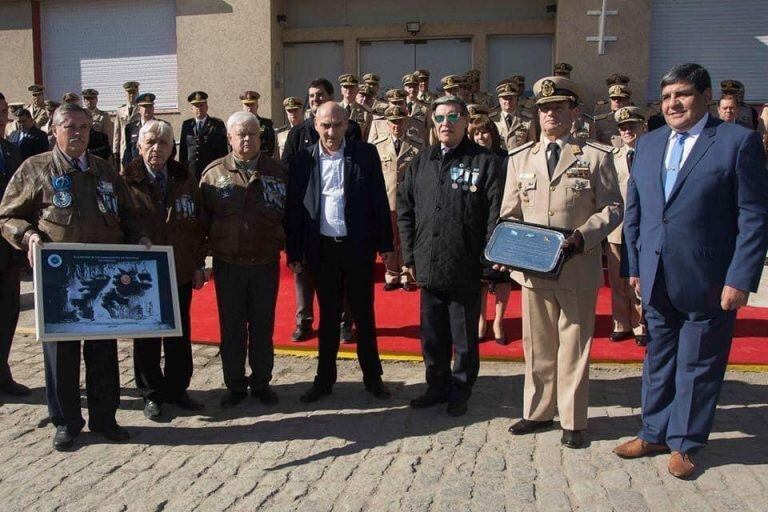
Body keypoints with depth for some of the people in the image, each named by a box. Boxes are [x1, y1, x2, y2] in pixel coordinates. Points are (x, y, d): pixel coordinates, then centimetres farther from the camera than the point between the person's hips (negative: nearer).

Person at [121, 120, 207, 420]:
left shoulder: (186, 179, 4)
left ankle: (176, 389, 26)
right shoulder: (126, 180, -7)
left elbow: (197, 224, 7)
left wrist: (198, 265, 5)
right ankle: (151, 394, 23)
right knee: (147, 337, 9)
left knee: (179, 336, 10)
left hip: (181, 272, 3)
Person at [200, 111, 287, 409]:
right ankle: (235, 385, 23)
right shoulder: (214, 173, 0)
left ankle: (261, 383, 25)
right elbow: (203, 217, 2)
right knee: (231, 328, 9)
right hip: (228, 265, 0)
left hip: (266, 264, 0)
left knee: (263, 327, 10)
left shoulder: (276, 172, 1)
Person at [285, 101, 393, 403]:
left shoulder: (366, 154, -2)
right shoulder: (303, 160, 1)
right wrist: (294, 253, 0)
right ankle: (324, 379, 24)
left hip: (358, 246, -1)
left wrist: (385, 244, -1)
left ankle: (372, 377, 24)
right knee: (327, 317, 12)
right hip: (322, 250, 1)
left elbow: (379, 201, 0)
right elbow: (294, 209, 2)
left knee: (364, 315, 10)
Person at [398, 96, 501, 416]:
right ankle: (437, 386, 31)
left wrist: (490, 259, -13)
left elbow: (495, 213, -7)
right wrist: (409, 256, 6)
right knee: (432, 335, 14)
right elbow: (405, 210, 12)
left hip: (466, 269, -4)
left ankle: (460, 390, 25)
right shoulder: (421, 162, 11)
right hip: (428, 267, 4)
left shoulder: (484, 162, -3)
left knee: (464, 338, 9)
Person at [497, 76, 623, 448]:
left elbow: (612, 208, -1)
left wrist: (582, 237, -17)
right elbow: (509, 213, 12)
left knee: (574, 345, 6)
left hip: (578, 268, -3)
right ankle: (538, 411, 29)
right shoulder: (520, 157, 10)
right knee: (536, 345, 14)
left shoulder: (596, 156, 0)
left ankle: (573, 420, 19)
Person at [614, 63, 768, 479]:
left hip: (708, 283, -4)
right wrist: (634, 266, 8)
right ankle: (654, 434, 32)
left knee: (697, 366, 9)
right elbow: (634, 210, 13)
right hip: (657, 281, 5)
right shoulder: (648, 144, 9)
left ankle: (684, 444, 26)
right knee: (658, 360, 16)